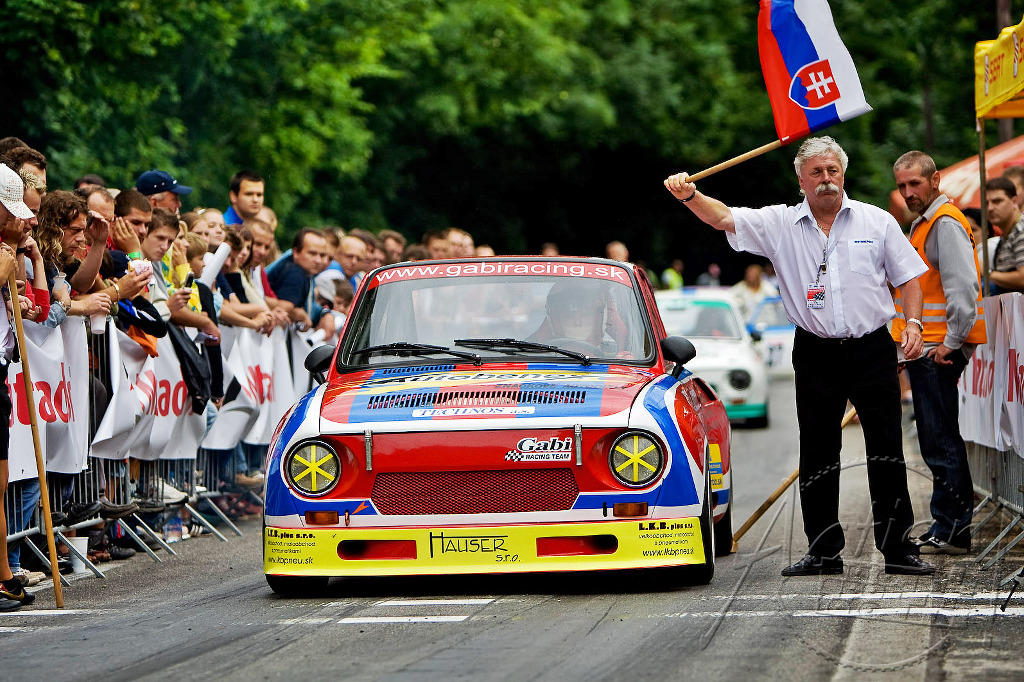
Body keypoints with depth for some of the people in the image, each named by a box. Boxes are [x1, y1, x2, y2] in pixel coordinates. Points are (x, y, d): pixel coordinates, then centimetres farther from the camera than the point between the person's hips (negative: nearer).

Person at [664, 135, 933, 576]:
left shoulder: (877, 222, 5)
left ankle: (898, 547, 6)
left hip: (872, 349, -1)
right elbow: (723, 218, -8)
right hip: (816, 353, 1)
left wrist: (912, 323, -4)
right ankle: (824, 551, 12)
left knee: (887, 453, 0)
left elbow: (908, 277, 10)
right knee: (817, 457, 4)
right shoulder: (780, 224, 3)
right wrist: (690, 196, -27)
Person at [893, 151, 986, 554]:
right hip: (926, 347, 11)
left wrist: (951, 342, -20)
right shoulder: (923, 223, 20)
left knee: (940, 442, -10)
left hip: (939, 350, -11)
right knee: (939, 442, 12)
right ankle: (950, 530, 17)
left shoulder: (946, 224, -13)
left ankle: (950, 532, -8)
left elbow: (963, 287, -21)